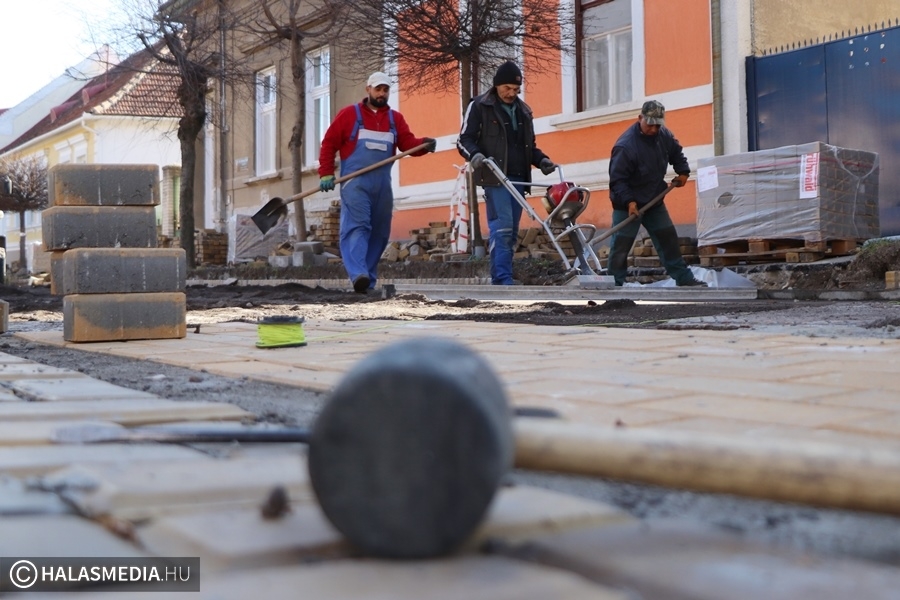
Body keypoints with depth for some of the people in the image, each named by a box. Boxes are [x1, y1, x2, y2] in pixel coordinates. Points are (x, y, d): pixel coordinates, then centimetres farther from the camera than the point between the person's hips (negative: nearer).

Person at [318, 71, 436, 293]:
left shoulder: (395, 118, 15)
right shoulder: (349, 114, 6)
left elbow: (408, 143, 3)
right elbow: (329, 143, 4)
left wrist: (425, 144, -19)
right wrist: (326, 173, -5)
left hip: (382, 183, 5)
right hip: (355, 182, -5)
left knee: (380, 232, 5)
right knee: (357, 226, -18)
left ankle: (369, 280, 13)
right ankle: (358, 275, -31)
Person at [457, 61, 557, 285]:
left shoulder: (524, 111, 19)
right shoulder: (479, 106, 1)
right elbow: (464, 140, -2)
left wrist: (541, 160, 6)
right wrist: (475, 155, -23)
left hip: (518, 179, 6)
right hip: (495, 177, -6)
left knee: (512, 231, 5)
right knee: (502, 227, -17)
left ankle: (501, 279, 9)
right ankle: (502, 280, -20)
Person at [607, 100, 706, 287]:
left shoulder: (664, 135, -2)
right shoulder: (625, 145, -25)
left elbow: (676, 152, 20)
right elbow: (617, 179, -25)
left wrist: (682, 171, 6)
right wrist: (629, 201, -33)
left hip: (655, 201, 7)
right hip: (628, 204, -7)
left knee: (668, 238, 12)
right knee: (620, 245, -6)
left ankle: (684, 278, 22)